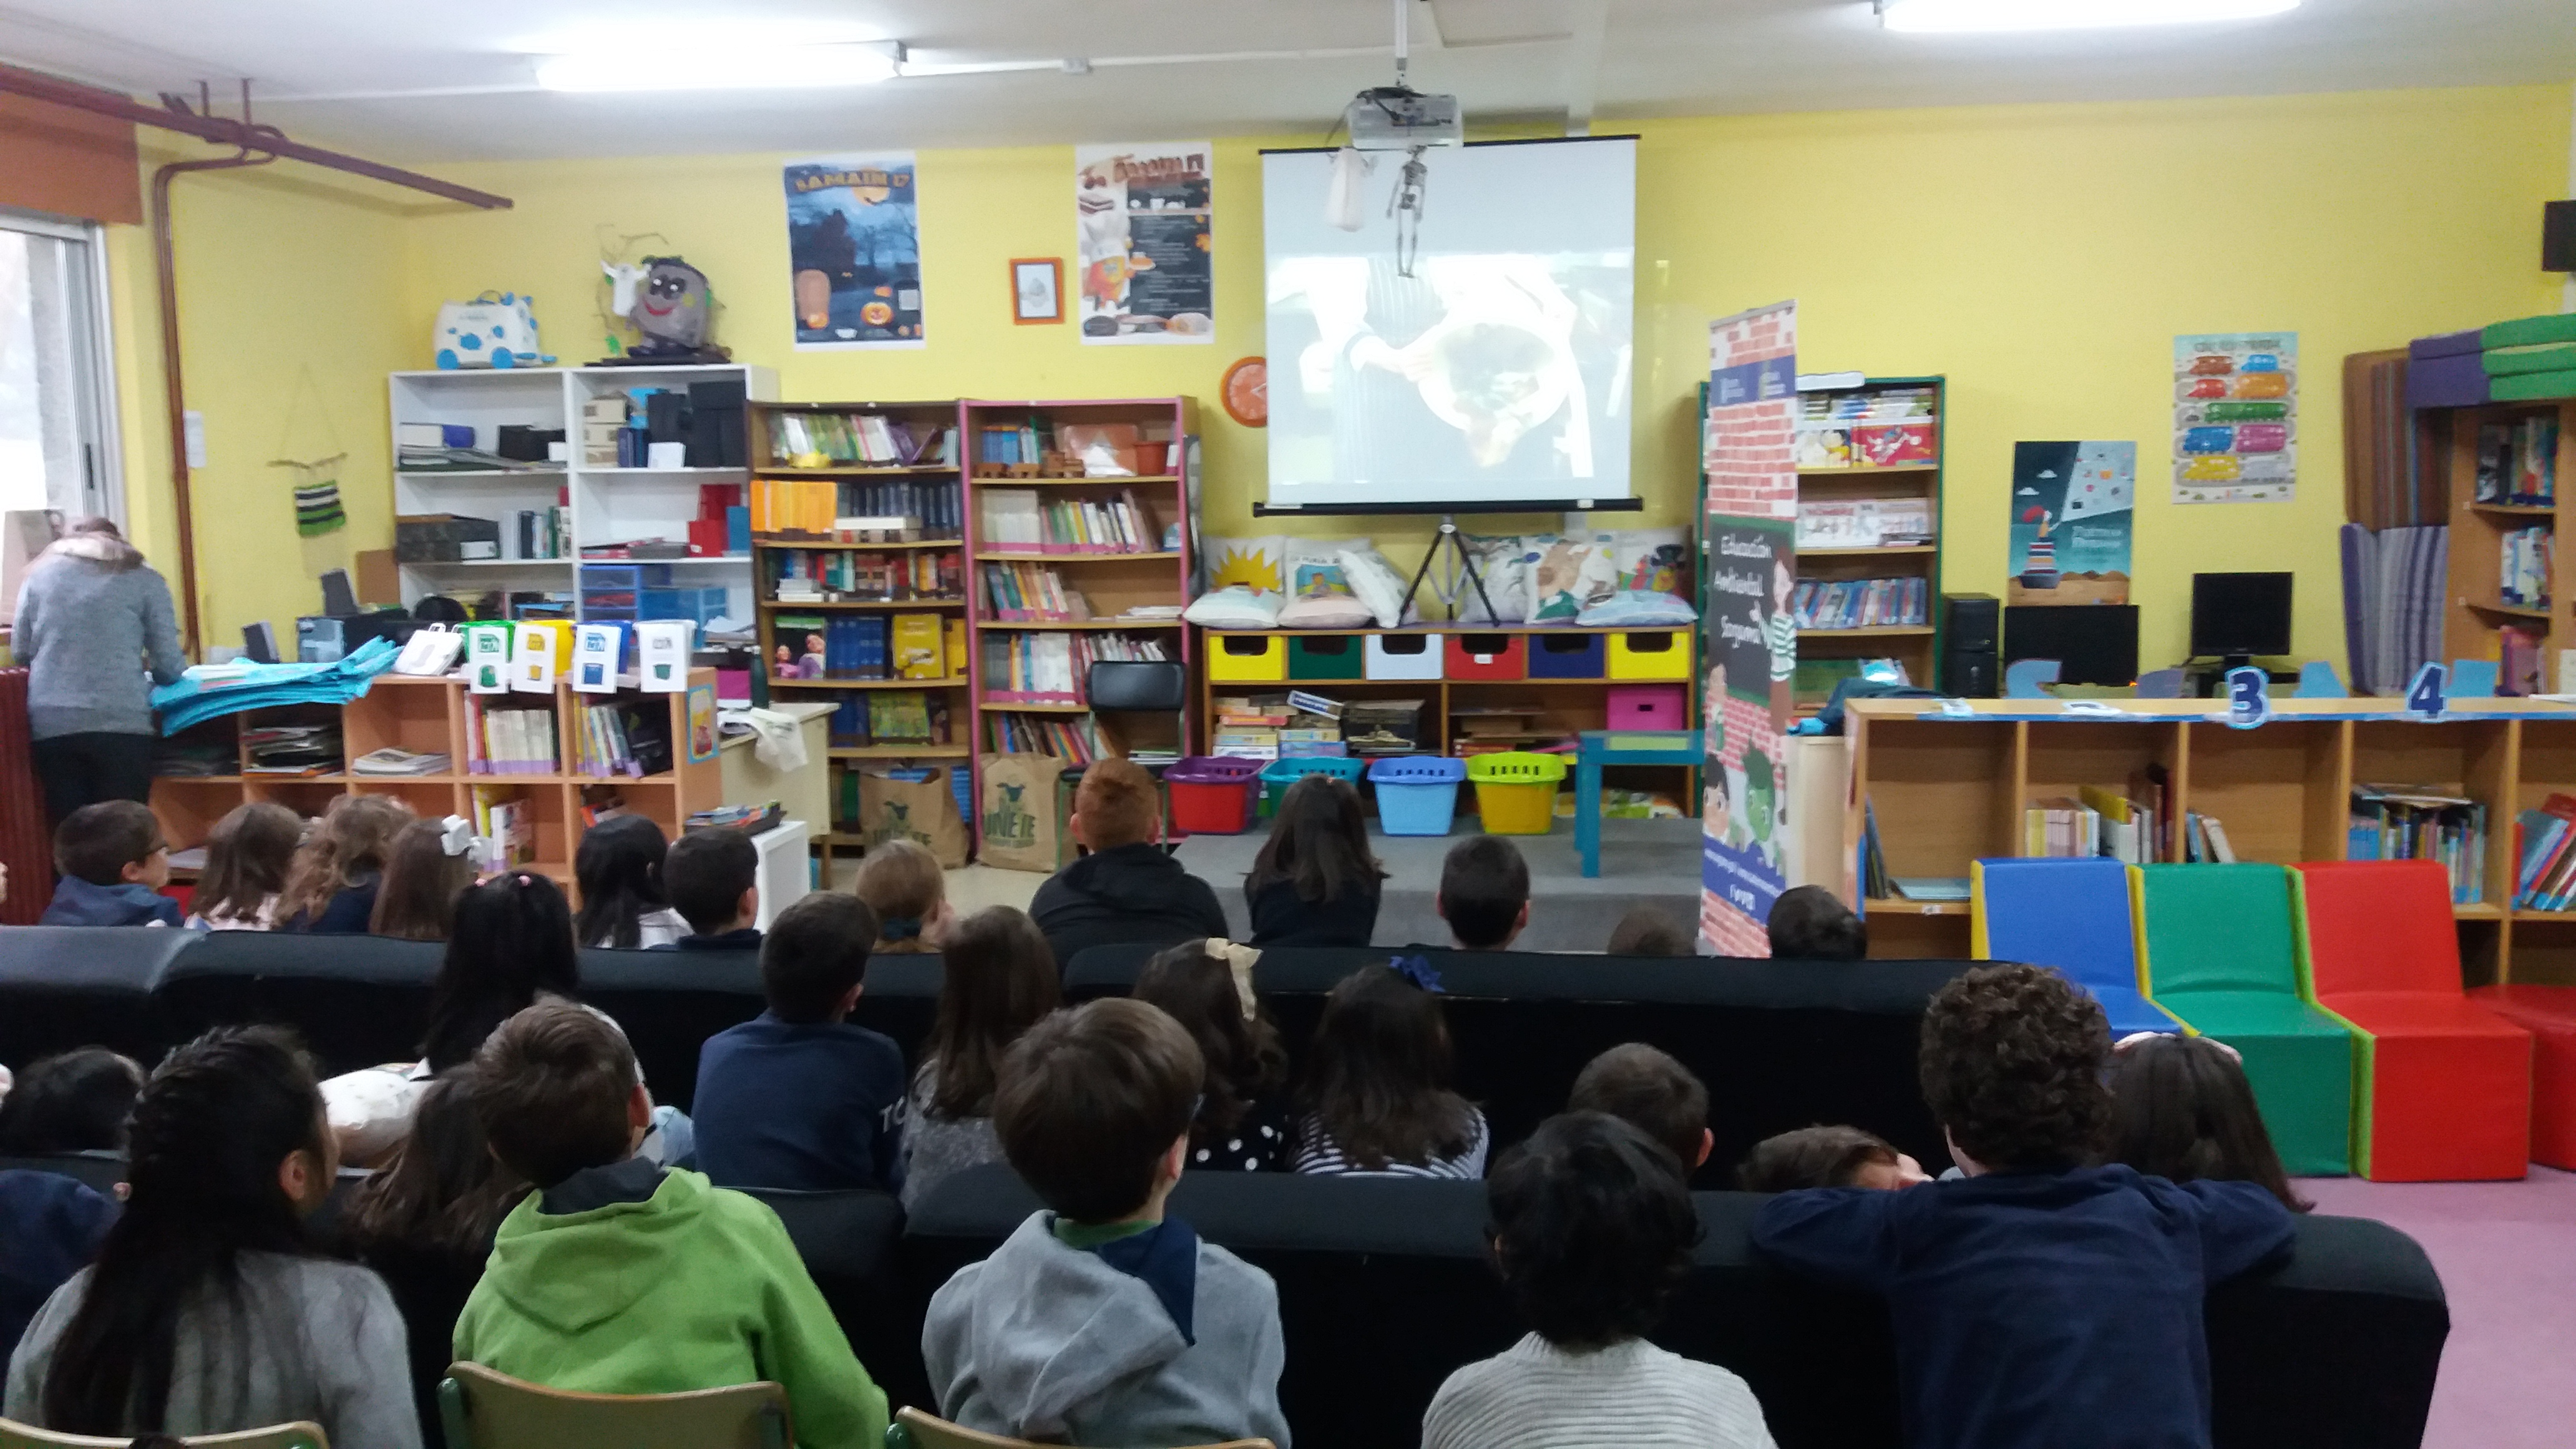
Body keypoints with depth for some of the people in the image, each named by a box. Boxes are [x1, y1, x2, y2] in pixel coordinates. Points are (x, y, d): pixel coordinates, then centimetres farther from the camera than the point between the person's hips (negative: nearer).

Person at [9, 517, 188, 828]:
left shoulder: (41, 573, 18)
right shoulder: (144, 580, 11)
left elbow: (21, 651, 23)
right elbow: (169, 667, 7)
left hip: (49, 724, 3)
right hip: (120, 722, -3)